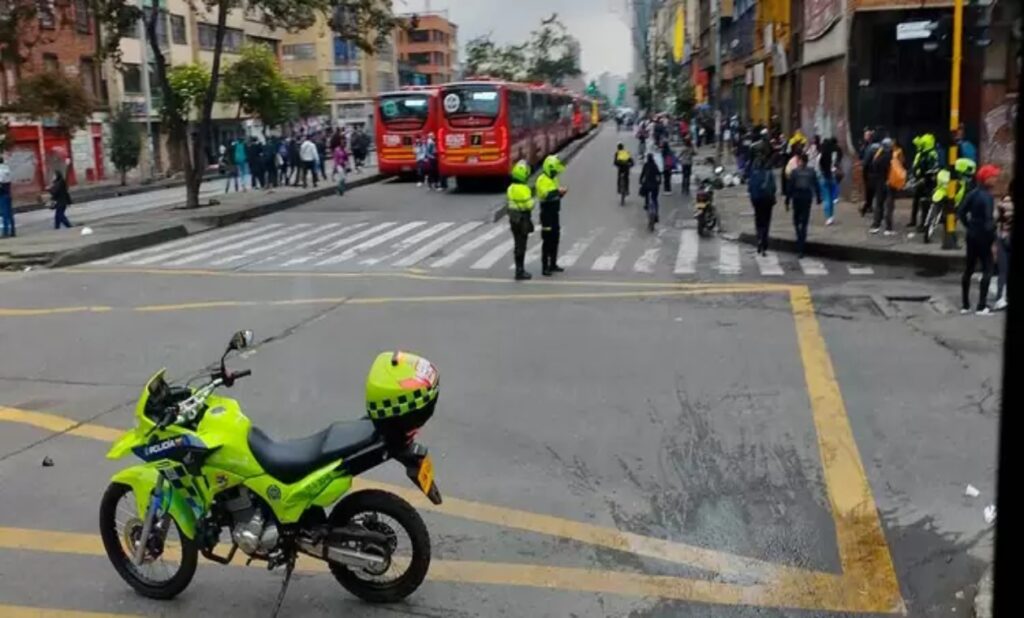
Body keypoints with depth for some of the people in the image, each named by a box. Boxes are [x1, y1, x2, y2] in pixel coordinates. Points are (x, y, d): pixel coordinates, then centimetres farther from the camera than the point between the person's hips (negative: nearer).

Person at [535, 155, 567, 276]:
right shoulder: (542, 180, -14)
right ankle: (545, 267, -4)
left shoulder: (553, 179, 14)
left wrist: (561, 193, 0)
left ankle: (553, 264, 23)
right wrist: (558, 191, -26)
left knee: (555, 239, 13)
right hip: (547, 214, -9)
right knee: (547, 240, -7)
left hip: (555, 213, 9)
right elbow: (546, 195, -27)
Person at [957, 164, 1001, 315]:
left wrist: (969, 226, 11)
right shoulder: (987, 196, -18)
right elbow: (989, 219, -24)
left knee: (969, 269, 12)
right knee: (987, 270, 1)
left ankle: (965, 305, 17)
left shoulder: (973, 193, 4)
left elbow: (960, 212, 7)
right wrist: (992, 236, -15)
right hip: (983, 237, -7)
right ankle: (982, 306, -2)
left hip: (971, 235, 7)